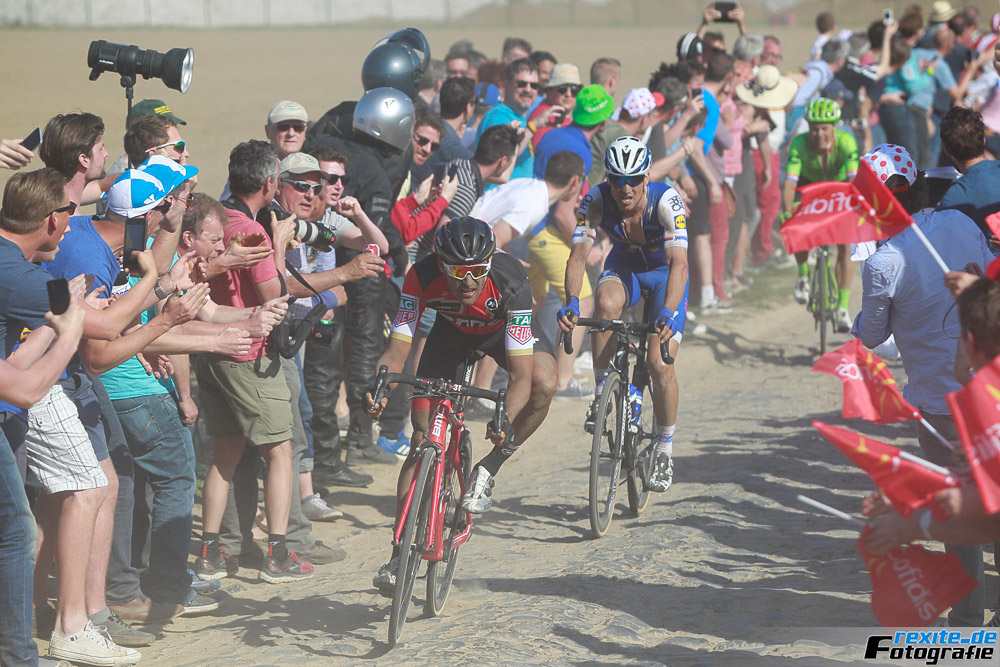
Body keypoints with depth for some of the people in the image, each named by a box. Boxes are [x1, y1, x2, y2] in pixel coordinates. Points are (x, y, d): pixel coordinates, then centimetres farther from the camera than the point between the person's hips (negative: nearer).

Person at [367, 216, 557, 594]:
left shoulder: (510, 283, -40)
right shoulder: (422, 277, -35)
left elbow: (521, 372, -42)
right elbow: (398, 349, -34)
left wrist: (505, 419, -59)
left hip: (503, 329, -1)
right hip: (451, 330, 1)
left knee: (543, 385, -33)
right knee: (423, 437, -8)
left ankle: (487, 471, -12)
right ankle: (400, 555, -1)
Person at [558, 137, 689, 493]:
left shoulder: (666, 201, -33)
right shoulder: (597, 200, -26)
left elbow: (679, 263, -41)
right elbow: (578, 255, -30)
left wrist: (668, 312, -56)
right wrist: (571, 301, -48)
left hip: (665, 273, -2)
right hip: (624, 266, 2)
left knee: (660, 363, -15)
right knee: (606, 303, -35)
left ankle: (664, 449, 6)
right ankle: (602, 391, -16)